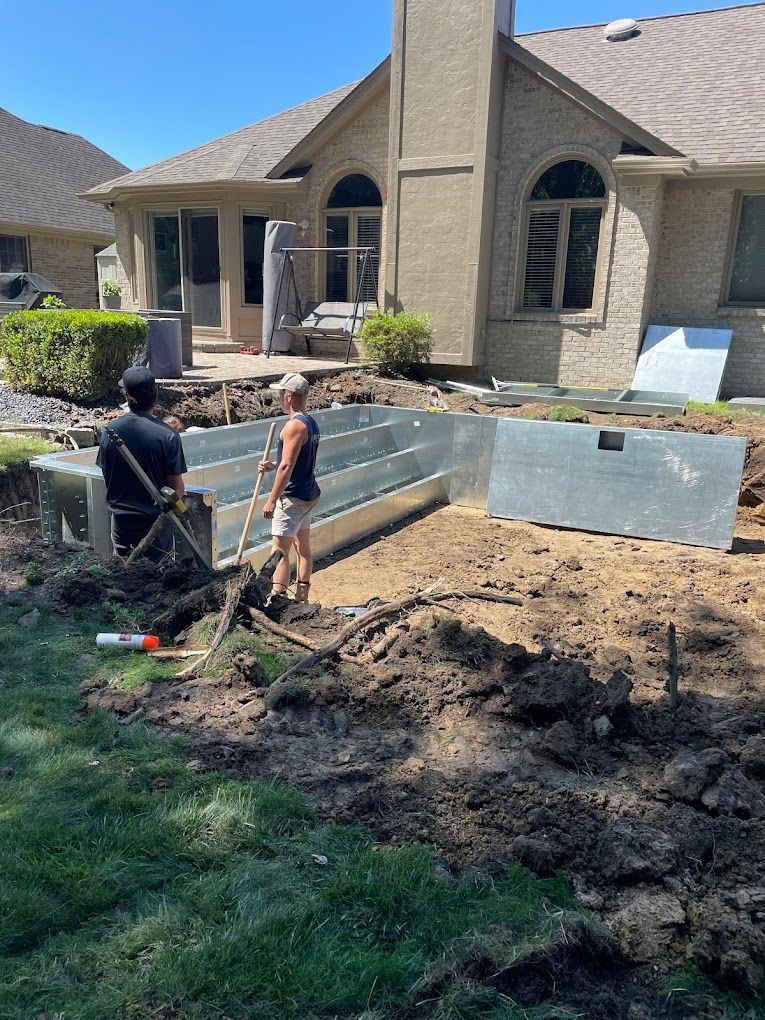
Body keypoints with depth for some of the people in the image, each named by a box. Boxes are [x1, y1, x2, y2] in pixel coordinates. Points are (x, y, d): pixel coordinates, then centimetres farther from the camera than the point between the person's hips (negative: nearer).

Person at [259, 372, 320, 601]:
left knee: (280, 551, -10)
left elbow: (287, 466, -23)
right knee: (303, 547, 17)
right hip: (308, 494, 10)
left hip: (293, 497, -10)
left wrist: (272, 500, -21)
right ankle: (301, 597, 27)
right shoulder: (311, 423, 11)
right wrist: (273, 466, 10)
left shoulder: (294, 425, -18)